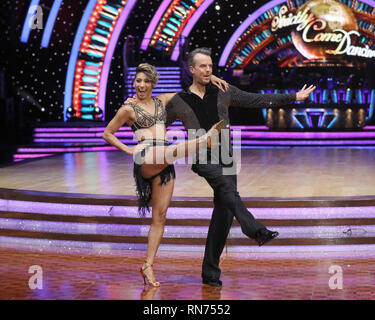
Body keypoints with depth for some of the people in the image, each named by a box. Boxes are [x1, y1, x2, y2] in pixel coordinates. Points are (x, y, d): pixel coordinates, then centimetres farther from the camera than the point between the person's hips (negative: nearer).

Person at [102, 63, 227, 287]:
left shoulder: (162, 101, 20)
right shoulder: (128, 109, 7)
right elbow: (107, 134, 13)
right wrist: (128, 150, 2)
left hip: (164, 166, 4)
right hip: (145, 159, -4)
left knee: (160, 216, -1)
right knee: (172, 151, -39)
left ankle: (148, 266, 1)